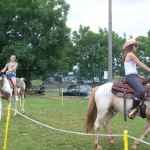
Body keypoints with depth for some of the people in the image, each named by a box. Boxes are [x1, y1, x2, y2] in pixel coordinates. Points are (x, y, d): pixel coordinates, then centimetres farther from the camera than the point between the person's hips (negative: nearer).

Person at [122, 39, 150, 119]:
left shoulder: (127, 55, 24)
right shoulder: (131, 54, -6)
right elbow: (140, 64, -7)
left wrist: (140, 76, 16)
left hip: (133, 76, 11)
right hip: (131, 76, -11)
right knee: (141, 91, -31)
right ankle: (132, 109, -28)